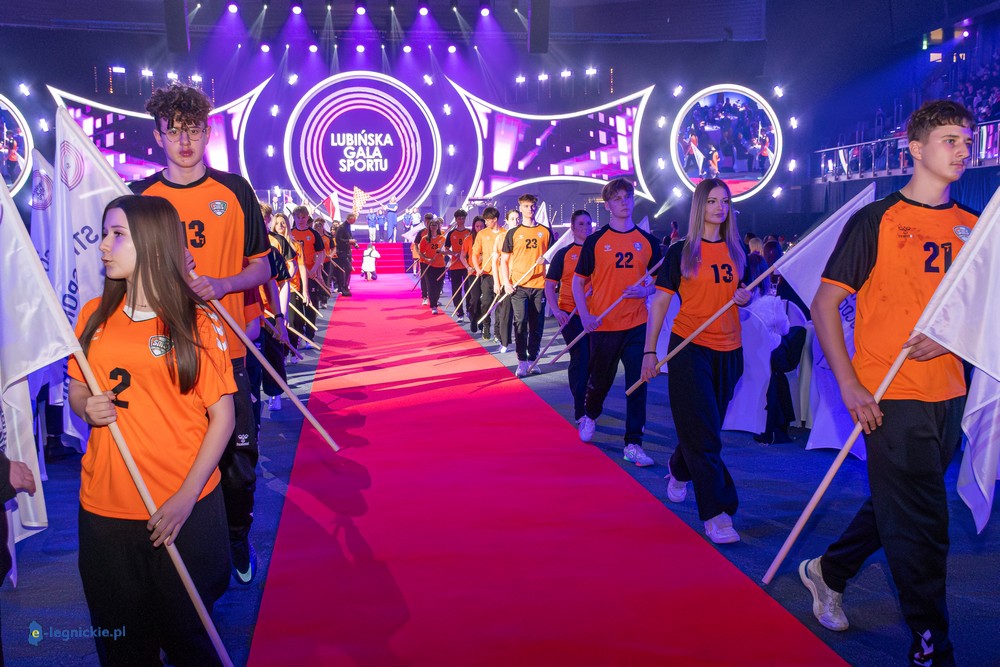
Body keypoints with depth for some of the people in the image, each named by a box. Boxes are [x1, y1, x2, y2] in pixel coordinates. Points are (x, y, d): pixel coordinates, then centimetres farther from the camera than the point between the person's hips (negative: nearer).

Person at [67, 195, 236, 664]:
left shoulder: (197, 322, -8)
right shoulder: (94, 315, 4)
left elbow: (222, 416, -8)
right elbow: (77, 389, 16)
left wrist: (187, 496, -15)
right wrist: (86, 407, -8)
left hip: (184, 509, -3)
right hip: (104, 506, 4)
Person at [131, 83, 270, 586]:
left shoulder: (235, 191, 3)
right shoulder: (139, 196, 4)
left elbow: (261, 266, 5)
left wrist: (221, 284, -14)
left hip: (225, 346, 0)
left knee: (237, 454, 6)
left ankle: (237, 539, 28)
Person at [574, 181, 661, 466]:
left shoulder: (648, 241, 5)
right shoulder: (595, 241, -1)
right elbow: (578, 282, 3)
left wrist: (646, 290, -9)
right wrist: (585, 316, -9)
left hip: (637, 324, 1)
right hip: (603, 325, -1)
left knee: (638, 383, -2)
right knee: (600, 379, 13)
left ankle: (633, 444, 6)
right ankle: (590, 415, 45)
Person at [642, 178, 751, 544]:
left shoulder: (736, 250, 9)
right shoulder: (681, 251, -3)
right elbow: (660, 301, -2)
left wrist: (745, 297, -4)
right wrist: (650, 351, -7)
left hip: (728, 350, 5)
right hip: (689, 348, -4)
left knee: (702, 427, 16)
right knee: (703, 433, -7)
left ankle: (679, 469, 45)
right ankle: (715, 513, -2)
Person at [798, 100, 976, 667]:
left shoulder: (973, 227, 9)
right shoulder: (875, 221, -7)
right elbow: (825, 304, -8)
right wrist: (849, 386, -14)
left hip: (949, 395, 6)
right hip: (891, 396, -6)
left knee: (897, 506, 18)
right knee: (920, 523, 0)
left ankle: (829, 571, 41)